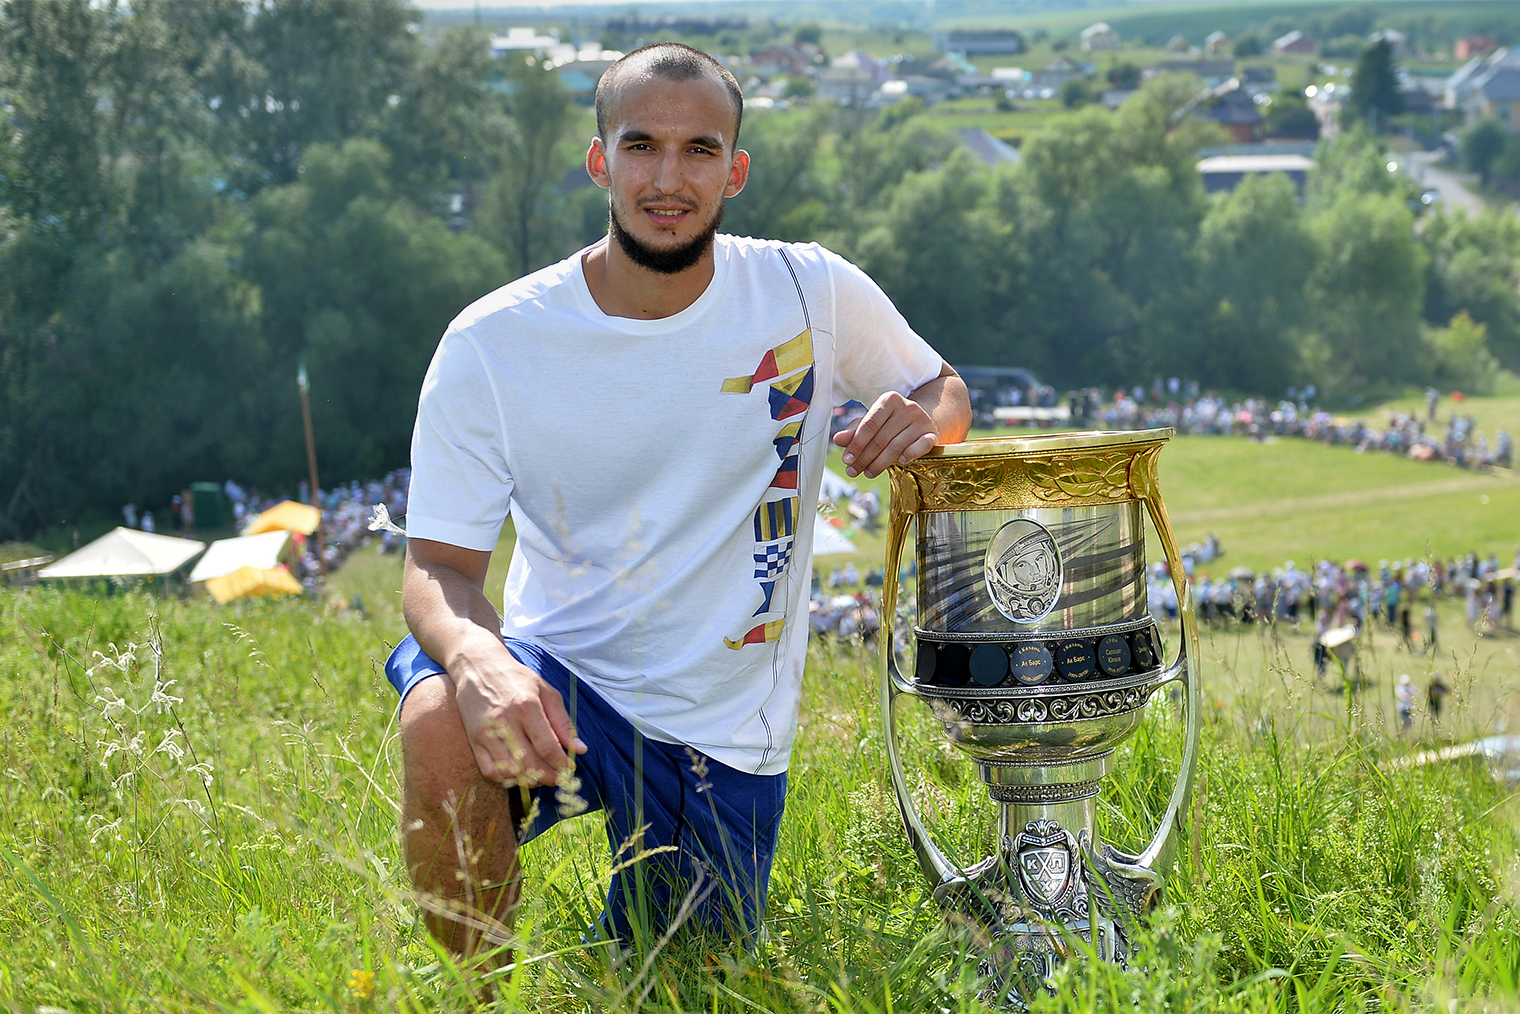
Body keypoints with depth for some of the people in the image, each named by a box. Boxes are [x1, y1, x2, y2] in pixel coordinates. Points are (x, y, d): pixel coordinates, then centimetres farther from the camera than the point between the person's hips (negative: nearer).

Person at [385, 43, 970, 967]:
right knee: (443, 723, -35)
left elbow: (946, 391, 9)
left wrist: (921, 419, -17)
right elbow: (439, 567, -12)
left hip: (726, 734, 2)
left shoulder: (812, 295, -8)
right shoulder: (491, 345, -12)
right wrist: (478, 660, -37)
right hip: (561, 676, -2)